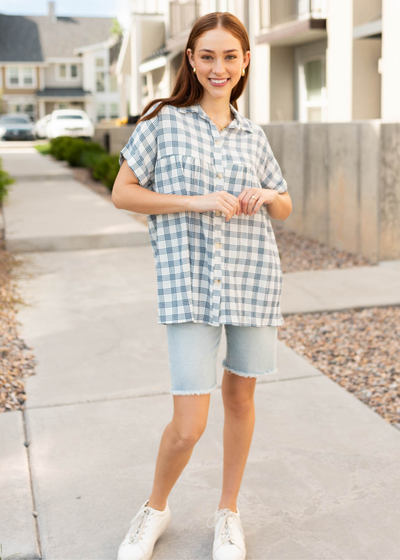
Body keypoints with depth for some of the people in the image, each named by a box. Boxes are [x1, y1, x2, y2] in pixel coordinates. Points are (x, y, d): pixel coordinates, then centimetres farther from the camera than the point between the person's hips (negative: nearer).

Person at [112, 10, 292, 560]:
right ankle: (155, 508, 25)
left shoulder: (253, 135, 10)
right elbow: (122, 193, -2)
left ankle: (228, 511, 34)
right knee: (189, 424, -5)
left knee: (240, 394, 13)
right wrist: (194, 202, -13)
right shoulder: (162, 121, 1)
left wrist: (268, 197, -5)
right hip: (188, 284, -3)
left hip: (253, 277, 4)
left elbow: (285, 206, 19)